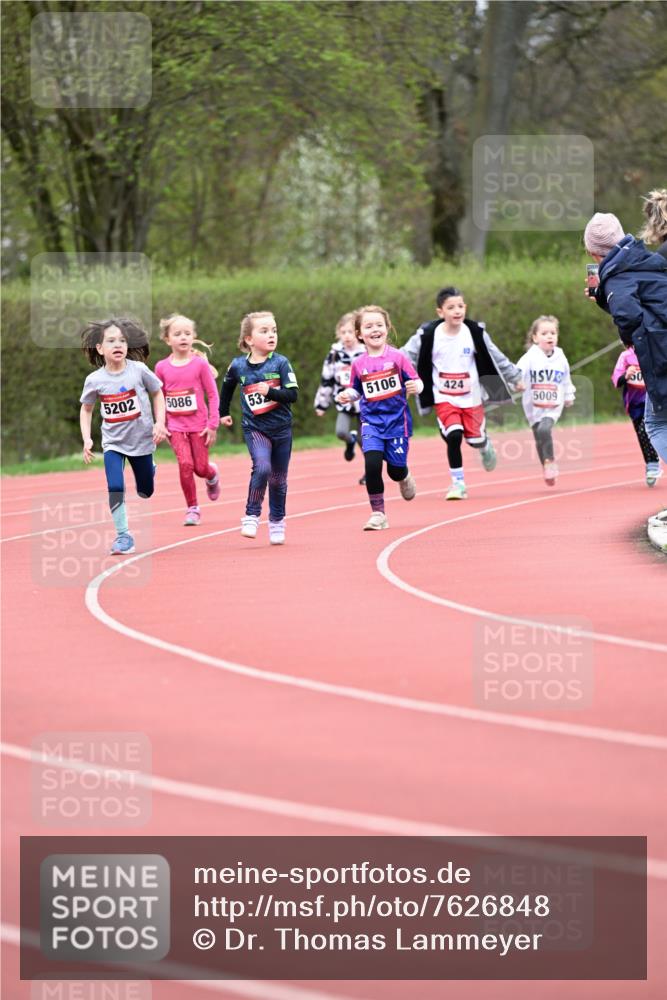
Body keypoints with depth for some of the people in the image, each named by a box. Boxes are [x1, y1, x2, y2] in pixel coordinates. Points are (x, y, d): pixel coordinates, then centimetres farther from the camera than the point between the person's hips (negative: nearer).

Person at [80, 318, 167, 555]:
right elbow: (86, 410, 5)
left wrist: (160, 423, -7)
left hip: (141, 439, 0)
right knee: (115, 488, -17)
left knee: (146, 491, 14)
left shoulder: (138, 370, -14)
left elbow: (157, 394, 2)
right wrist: (86, 439, -5)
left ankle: (151, 469, 49)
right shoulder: (94, 380, -11)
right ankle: (123, 536, -4)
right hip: (113, 443, 0)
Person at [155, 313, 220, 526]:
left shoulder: (200, 364, -8)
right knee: (185, 464, -15)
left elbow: (213, 395, -5)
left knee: (201, 468, 2)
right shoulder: (162, 367, -1)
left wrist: (213, 425, -7)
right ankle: (192, 508, -2)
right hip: (175, 426, 1)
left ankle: (212, 474, 40)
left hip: (198, 425, -1)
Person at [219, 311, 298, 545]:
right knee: (262, 467, -24)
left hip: (281, 428, 1)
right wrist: (223, 412, 24)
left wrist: (270, 391, -28)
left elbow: (292, 395, -14)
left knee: (278, 478, 11)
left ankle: (277, 521, 30)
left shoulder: (280, 363, -9)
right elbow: (227, 385, 18)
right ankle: (251, 516, -12)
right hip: (254, 427, -1)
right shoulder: (238, 366, -4)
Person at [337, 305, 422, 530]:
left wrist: (415, 387, -24)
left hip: (397, 419, -1)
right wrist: (347, 396, -8)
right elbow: (356, 391, 12)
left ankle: (404, 478, 43)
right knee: (372, 463, -17)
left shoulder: (397, 357, -5)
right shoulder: (359, 364, 1)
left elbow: (416, 382, -2)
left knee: (396, 469, 2)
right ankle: (378, 514, -4)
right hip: (371, 420, 1)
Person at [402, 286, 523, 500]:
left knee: (475, 438, 5)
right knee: (453, 436, -17)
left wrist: (515, 378, 11)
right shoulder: (428, 335, -12)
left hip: (471, 397, 2)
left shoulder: (475, 332, -6)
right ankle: (458, 484, -3)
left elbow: (496, 358, 5)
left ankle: (485, 448, 45)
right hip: (444, 398, -2)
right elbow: (406, 356, -6)